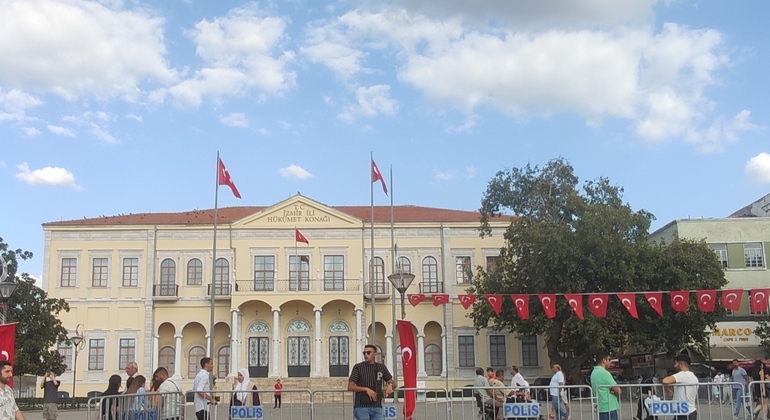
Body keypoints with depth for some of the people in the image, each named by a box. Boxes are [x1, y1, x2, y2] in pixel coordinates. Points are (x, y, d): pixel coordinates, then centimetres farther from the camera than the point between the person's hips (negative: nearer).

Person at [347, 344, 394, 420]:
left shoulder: (382, 367, 11)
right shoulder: (358, 367, 0)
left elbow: (391, 382, 18)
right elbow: (350, 387, -5)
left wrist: (390, 385, -7)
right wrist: (366, 389, -17)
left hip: (377, 407, 4)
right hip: (362, 406, -4)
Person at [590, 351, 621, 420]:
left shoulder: (594, 372, 14)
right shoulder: (604, 373, -16)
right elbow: (618, 391, -13)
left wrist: (611, 391, 0)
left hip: (601, 408, 9)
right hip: (609, 408, -9)